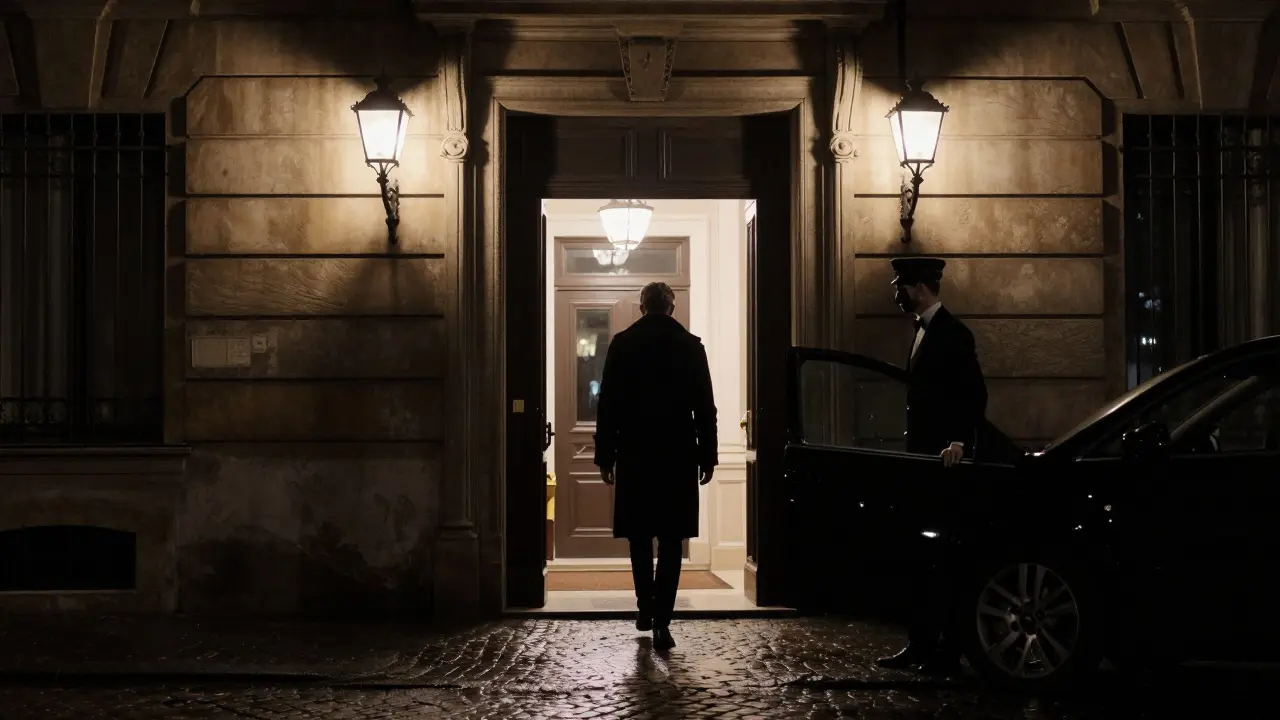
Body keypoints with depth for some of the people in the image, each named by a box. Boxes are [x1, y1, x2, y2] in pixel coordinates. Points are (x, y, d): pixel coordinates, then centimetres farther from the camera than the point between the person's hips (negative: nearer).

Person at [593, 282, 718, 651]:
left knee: (639, 536, 14)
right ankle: (661, 620, -8)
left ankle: (646, 608, 20)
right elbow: (705, 408, 1)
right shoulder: (691, 345, 0)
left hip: (634, 455, 1)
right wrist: (707, 455, 6)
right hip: (678, 456, 0)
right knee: (671, 540, 0)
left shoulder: (622, 344, 0)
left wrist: (605, 455, 5)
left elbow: (608, 405, 0)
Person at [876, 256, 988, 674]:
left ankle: (947, 649, 0)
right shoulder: (923, 332, 16)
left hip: (945, 459, -9)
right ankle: (921, 644, 16)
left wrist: (960, 441, -28)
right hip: (923, 458, 9)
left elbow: (975, 393, -18)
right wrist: (916, 449, 14)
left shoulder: (952, 333, -12)